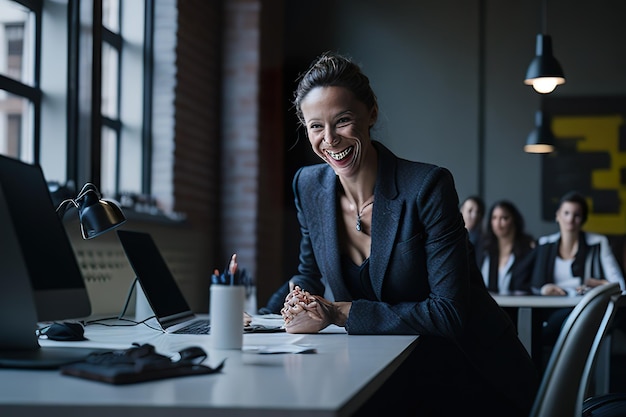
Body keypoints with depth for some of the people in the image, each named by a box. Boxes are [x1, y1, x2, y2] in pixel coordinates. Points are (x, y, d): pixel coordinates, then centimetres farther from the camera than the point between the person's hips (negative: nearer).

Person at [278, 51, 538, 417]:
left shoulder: (427, 186, -19)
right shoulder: (309, 187, -2)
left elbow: (448, 313, -23)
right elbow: (309, 274, 15)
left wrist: (338, 313, -24)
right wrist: (300, 303, -10)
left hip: (470, 375, -5)